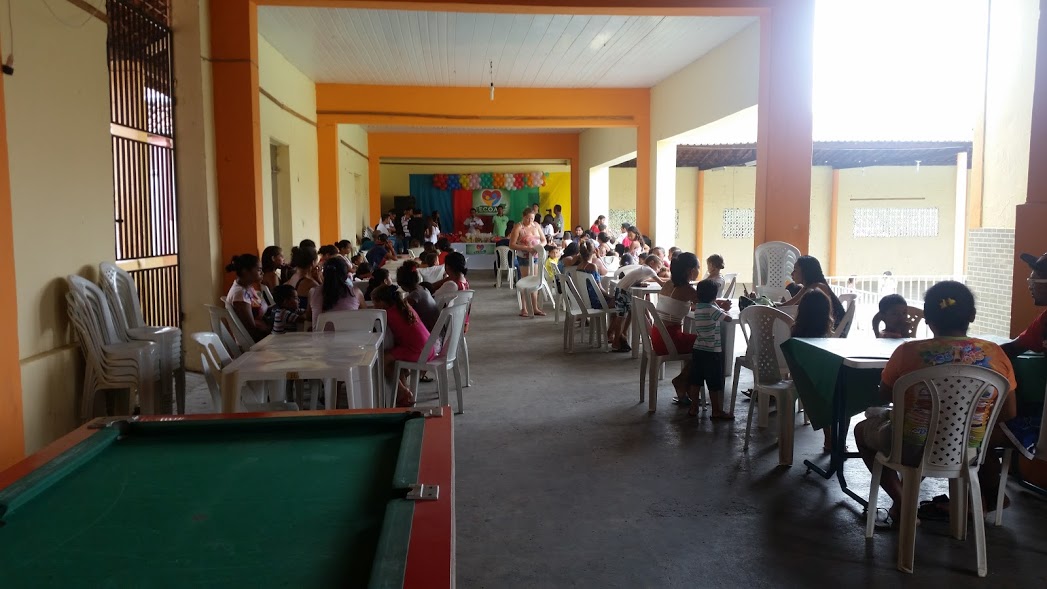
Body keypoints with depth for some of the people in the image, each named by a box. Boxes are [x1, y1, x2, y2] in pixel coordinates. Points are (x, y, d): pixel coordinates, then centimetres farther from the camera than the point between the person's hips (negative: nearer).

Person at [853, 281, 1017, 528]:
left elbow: (884, 397, 0)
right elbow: (1008, 413, 2)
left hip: (914, 449, -4)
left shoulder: (908, 352, -17)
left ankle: (902, 502, 17)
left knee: (862, 429, 27)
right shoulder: (995, 354, -9)